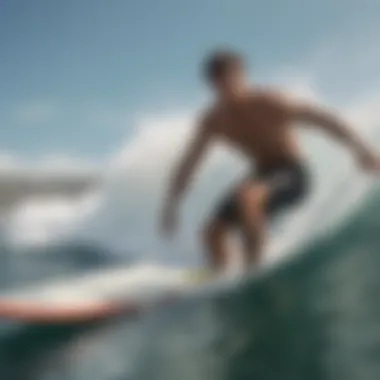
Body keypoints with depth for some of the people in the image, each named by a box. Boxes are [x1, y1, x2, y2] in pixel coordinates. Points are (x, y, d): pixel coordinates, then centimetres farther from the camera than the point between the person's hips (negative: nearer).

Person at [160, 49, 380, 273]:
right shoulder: (213, 121, -2)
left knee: (245, 197, -36)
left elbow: (323, 118, -17)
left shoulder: (268, 103, -19)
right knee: (213, 232, -6)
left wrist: (360, 149, -21)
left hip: (292, 175, -6)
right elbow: (189, 163, 7)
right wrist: (172, 205, 6)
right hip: (262, 175, 6)